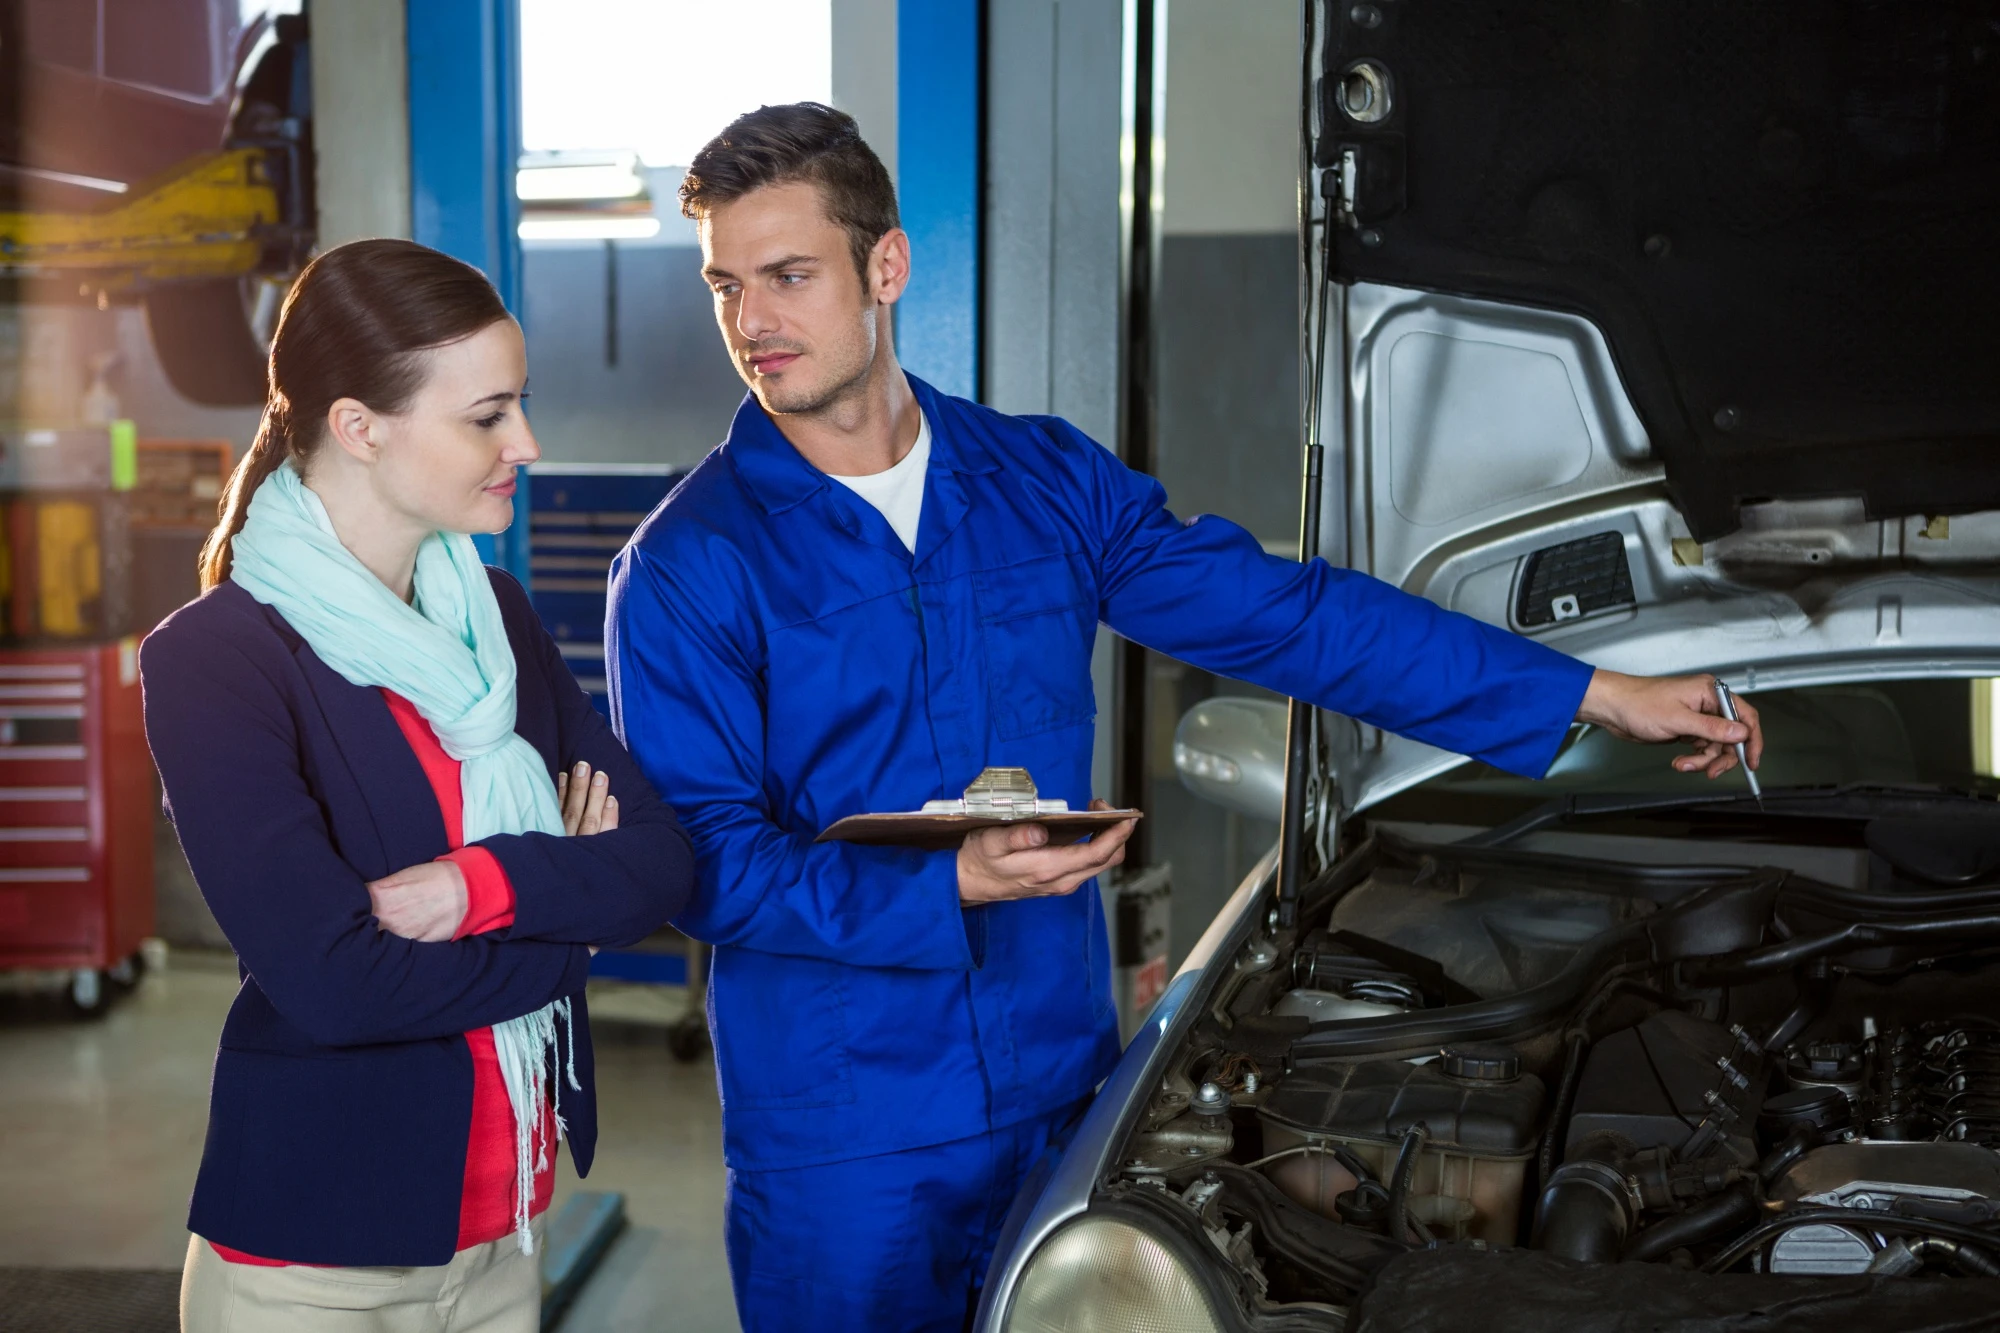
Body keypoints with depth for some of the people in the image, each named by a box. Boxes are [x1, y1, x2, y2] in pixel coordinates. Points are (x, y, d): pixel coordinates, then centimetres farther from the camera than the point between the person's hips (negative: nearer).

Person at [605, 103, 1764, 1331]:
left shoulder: (1048, 482, 4)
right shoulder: (689, 568, -7)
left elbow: (1288, 613, 6)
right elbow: (704, 860, -11)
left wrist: (1599, 696, 6)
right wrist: (951, 887, -25)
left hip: (1063, 1088, 4)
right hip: (838, 1140, -3)